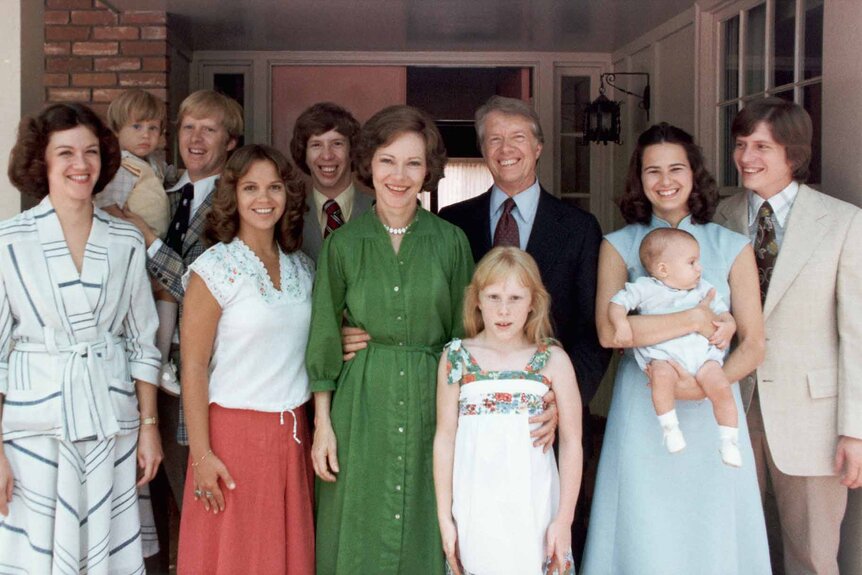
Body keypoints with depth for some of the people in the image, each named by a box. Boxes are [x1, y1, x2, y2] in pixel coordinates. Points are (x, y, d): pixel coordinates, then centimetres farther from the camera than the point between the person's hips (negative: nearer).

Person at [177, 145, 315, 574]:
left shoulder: (302, 267, 8)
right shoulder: (214, 269, -8)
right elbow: (193, 368, -10)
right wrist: (201, 455, -14)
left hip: (293, 433, 5)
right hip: (235, 433, -5)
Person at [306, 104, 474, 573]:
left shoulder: (451, 242, 1)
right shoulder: (343, 244, 1)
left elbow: (463, 335, 4)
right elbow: (323, 341, 2)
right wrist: (323, 424, -2)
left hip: (432, 405, 0)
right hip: (361, 409, 0)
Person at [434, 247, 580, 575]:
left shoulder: (553, 360, -3)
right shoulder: (457, 359, 0)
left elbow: (571, 441, 0)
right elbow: (445, 438, 2)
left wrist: (564, 518, -2)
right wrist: (444, 517, 2)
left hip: (534, 508, 0)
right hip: (475, 508, 1)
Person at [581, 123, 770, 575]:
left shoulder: (732, 247, 6)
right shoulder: (619, 246, 4)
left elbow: (753, 344, 2)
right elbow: (608, 331, -11)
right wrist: (693, 320, -14)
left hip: (711, 412, 1)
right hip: (642, 413, -1)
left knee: (711, 534, 7)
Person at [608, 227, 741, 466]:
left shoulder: (703, 289, 20)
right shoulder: (645, 289, 8)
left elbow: (723, 312, 21)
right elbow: (617, 303, 6)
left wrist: (728, 325, -3)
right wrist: (621, 324, -14)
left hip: (702, 353, 3)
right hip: (662, 354, -3)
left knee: (721, 387, -22)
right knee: (662, 376, -37)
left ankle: (729, 442, -7)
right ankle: (670, 428, -20)